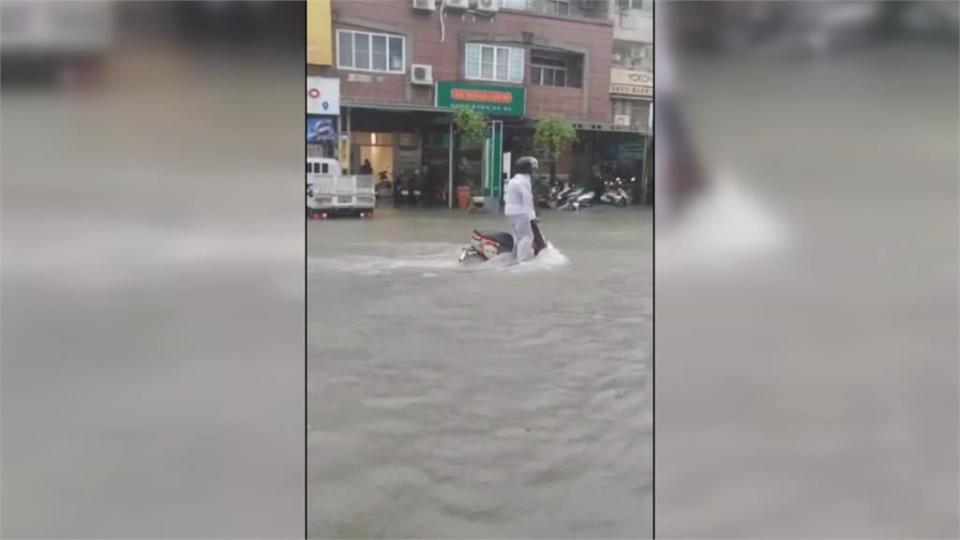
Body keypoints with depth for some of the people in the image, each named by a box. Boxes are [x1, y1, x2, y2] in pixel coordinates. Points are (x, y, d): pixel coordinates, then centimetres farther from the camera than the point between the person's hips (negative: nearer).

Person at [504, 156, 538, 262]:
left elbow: (506, 197, 21)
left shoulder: (513, 180, 17)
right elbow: (527, 199, -20)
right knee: (527, 236, -10)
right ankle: (522, 260, -14)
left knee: (518, 235, 19)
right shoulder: (524, 180, -15)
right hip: (520, 212, -10)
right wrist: (531, 215, -19)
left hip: (511, 211, 10)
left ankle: (516, 257, 26)